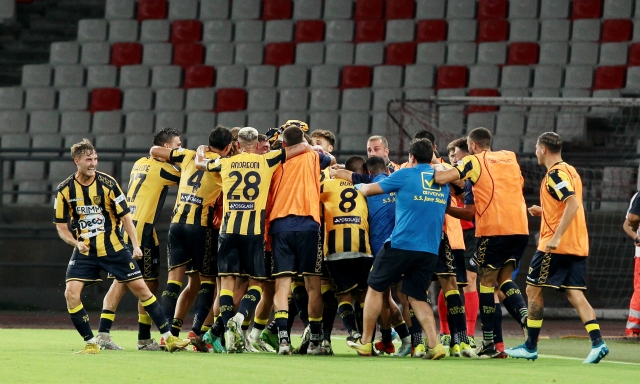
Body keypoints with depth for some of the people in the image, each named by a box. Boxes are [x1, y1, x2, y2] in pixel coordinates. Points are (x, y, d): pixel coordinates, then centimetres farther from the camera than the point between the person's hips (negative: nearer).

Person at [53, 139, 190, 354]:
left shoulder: (108, 183, -8)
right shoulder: (64, 190, -5)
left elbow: (125, 216, -2)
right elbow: (61, 227, 3)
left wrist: (136, 245, -11)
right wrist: (76, 242, -16)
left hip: (113, 248, -1)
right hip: (84, 252, 1)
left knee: (141, 288, -1)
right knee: (71, 293, -16)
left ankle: (168, 337, 9)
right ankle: (91, 343, -2)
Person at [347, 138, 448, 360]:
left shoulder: (405, 175, -2)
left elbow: (368, 190, 7)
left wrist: (359, 186, 30)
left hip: (402, 244, -5)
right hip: (430, 249, 5)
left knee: (375, 288, 11)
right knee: (417, 297, 11)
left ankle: (365, 342, 14)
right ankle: (434, 344, -7)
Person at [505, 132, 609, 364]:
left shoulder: (555, 174, -12)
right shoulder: (570, 171, 17)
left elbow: (573, 203, -25)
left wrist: (556, 236, -28)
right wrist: (543, 212, 20)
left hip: (556, 246, -9)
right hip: (578, 245, 9)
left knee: (533, 290, 3)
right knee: (575, 294, 3)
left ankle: (530, 347, 8)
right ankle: (597, 342, -13)